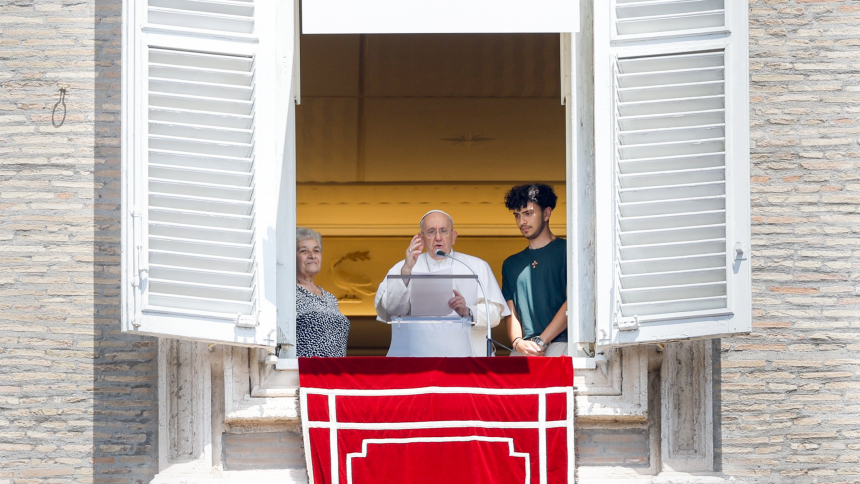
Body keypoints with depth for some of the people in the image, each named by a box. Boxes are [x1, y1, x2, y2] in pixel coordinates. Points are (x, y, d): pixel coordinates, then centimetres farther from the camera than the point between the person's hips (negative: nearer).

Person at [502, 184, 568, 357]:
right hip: (522, 350, 4)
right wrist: (517, 342, -5)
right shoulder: (511, 264, 23)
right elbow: (511, 312, 16)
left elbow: (572, 303, -3)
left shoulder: (566, 252, 6)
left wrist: (541, 341, -9)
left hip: (560, 342, -4)